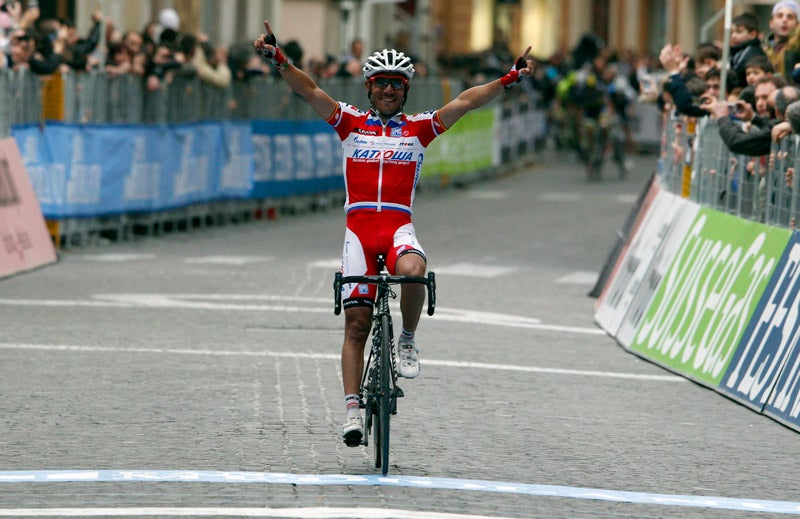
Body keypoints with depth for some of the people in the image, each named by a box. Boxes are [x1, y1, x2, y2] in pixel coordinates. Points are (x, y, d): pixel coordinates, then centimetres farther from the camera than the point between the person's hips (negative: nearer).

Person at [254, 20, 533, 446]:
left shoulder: (419, 128, 11)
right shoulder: (351, 123, 9)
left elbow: (464, 102, 5)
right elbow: (310, 91, -1)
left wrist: (508, 80, -3)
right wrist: (279, 61, -15)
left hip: (399, 227, 0)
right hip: (358, 228, 0)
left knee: (412, 270, -35)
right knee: (356, 323, -3)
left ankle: (407, 342, -9)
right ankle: (352, 408, 1)